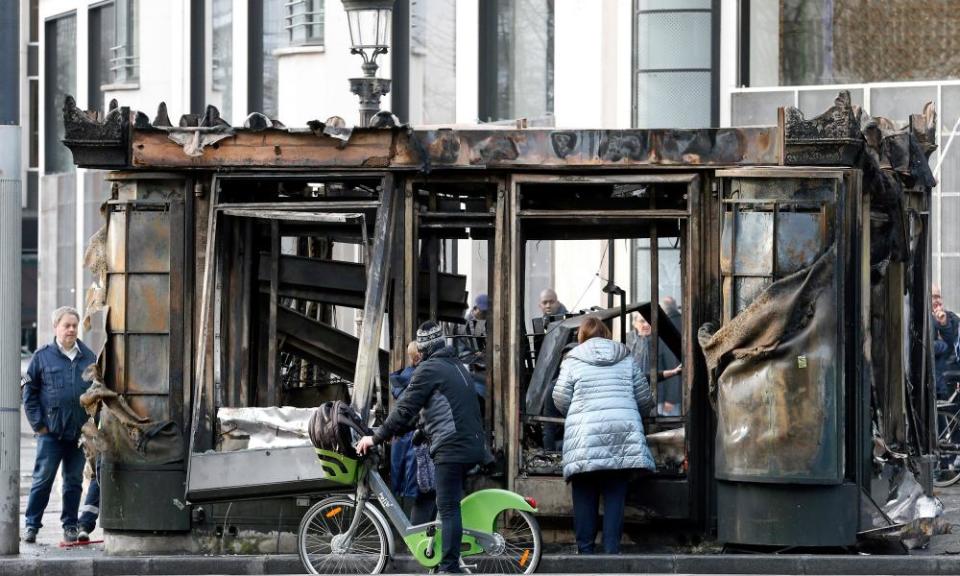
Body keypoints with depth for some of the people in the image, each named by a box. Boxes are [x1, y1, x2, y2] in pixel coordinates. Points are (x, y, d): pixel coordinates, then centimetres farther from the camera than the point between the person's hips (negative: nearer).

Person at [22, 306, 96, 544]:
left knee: (74, 481, 9)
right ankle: (32, 525, 6)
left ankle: (70, 525, 18)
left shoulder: (89, 357, 7)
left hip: (80, 433, 3)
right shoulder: (43, 356, 0)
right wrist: (38, 424, -4)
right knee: (42, 479, -1)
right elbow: (29, 392, 1)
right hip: (51, 433, -3)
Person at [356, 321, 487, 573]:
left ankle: (449, 567, -13)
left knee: (448, 508, -10)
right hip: (472, 446, 9)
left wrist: (377, 437, -3)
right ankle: (450, 560, 17)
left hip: (451, 448, -9)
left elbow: (405, 408, -10)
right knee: (451, 504, 14)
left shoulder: (429, 368, -8)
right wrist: (398, 430, 26)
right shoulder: (457, 366, 20)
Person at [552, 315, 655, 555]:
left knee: (585, 496, 5)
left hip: (585, 435, -2)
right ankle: (612, 549, -1)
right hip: (623, 435, 2)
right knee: (615, 494, 3)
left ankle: (585, 548, 7)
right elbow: (644, 398, 13)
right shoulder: (626, 358, 12)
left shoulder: (573, 360, 5)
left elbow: (560, 400, 3)